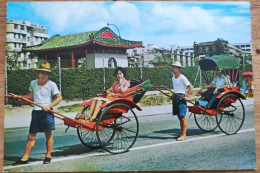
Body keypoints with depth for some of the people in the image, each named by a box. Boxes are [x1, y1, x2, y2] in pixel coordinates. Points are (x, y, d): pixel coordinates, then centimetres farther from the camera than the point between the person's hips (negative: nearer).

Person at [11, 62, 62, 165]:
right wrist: (18, 96, 16)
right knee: (31, 136, 6)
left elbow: (59, 97, -10)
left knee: (48, 134, 5)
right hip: (35, 112, 4)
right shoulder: (33, 83, 9)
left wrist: (49, 106, -20)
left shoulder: (51, 84, -6)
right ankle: (25, 158, 11)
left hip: (46, 112, -4)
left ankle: (48, 156, 17)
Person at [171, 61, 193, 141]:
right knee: (179, 117, 11)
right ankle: (182, 133, 19)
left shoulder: (182, 78, -12)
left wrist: (187, 96, -18)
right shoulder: (173, 77, 12)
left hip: (181, 98, -8)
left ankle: (184, 135, -4)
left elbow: (191, 87, -13)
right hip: (175, 98, 8)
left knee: (182, 117, -7)